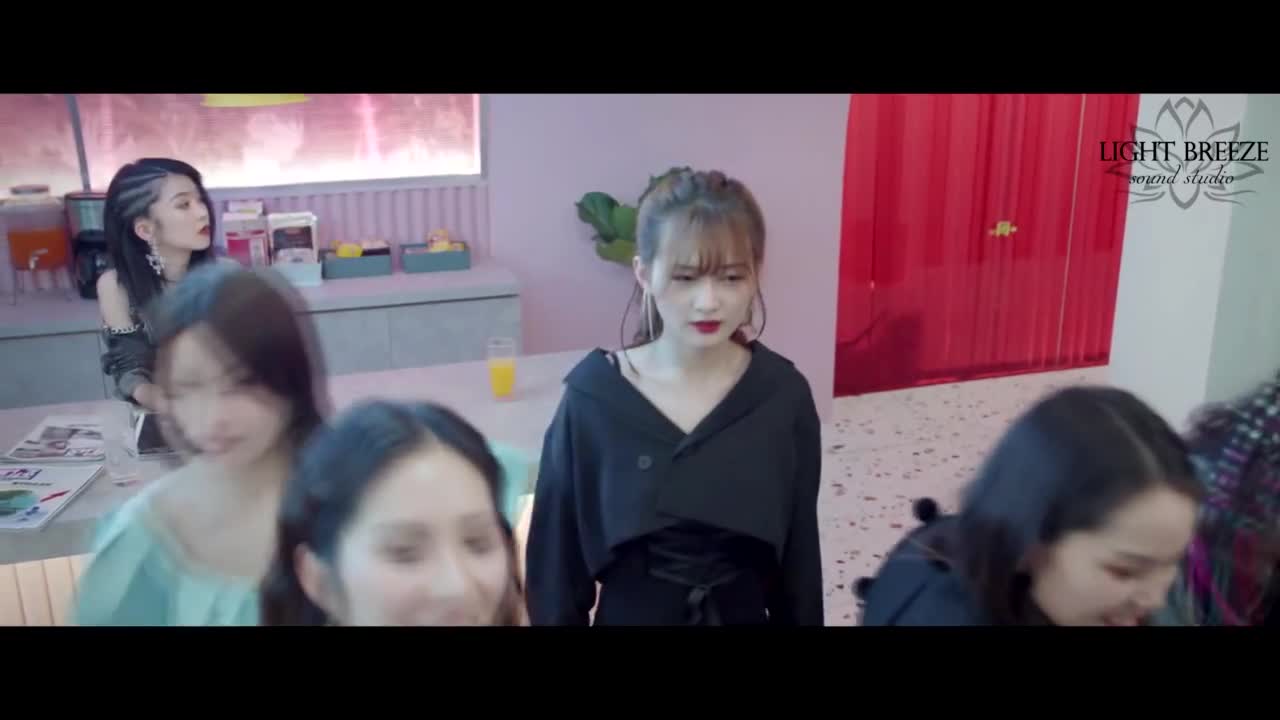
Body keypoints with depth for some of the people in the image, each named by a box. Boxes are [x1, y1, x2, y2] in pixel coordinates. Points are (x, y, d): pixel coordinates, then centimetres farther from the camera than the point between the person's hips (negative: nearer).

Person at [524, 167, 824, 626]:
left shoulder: (783, 394, -13)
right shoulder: (592, 395, -18)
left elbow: (798, 555, -5)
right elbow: (557, 551, -9)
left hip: (747, 615, 1)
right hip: (628, 614, -1)